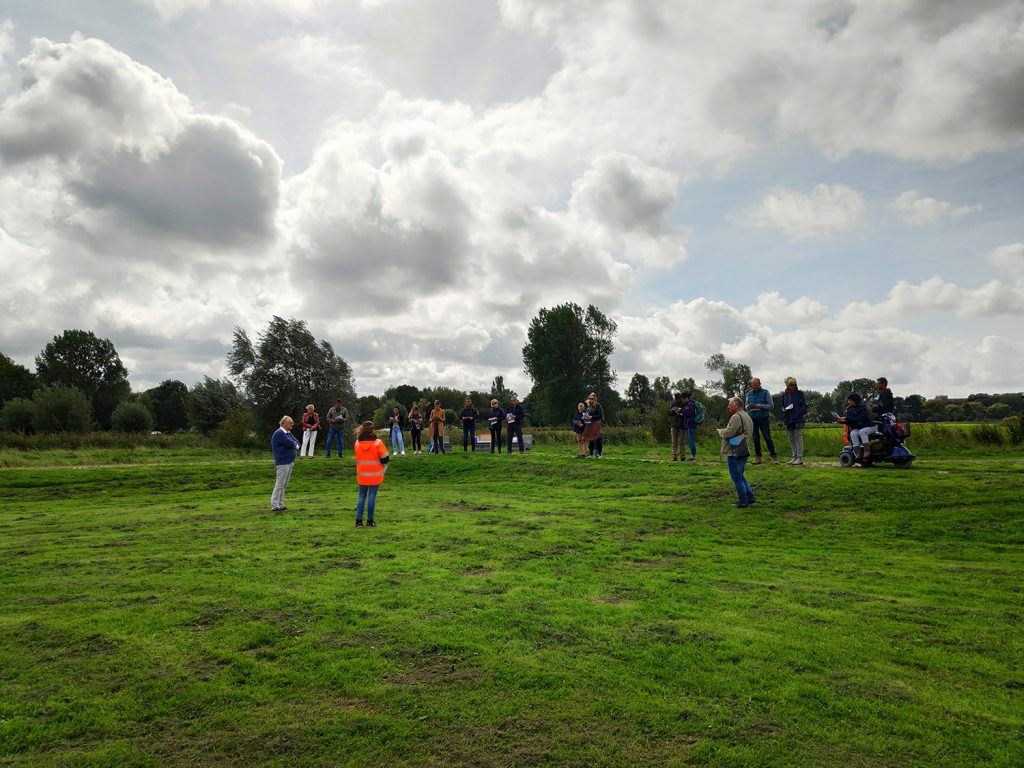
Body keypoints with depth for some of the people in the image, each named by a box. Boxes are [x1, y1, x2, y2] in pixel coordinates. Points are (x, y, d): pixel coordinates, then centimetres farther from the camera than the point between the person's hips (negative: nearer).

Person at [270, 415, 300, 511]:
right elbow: (291, 443, -21)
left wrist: (294, 445, -9)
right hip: (283, 463, -9)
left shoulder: (289, 433, 16)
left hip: (290, 462, 9)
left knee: (284, 485, 11)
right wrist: (295, 444, -1)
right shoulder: (279, 433, -14)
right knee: (279, 484, -7)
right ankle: (275, 505, -3)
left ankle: (280, 504, 15)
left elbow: (297, 443, 11)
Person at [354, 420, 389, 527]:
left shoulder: (357, 443, 0)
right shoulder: (377, 442, -10)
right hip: (375, 475, -3)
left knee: (362, 496, 10)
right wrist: (383, 470, 11)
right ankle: (370, 521, 5)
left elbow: (358, 458, 13)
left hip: (361, 475, 3)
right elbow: (384, 458, -5)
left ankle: (359, 521, 5)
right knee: (372, 496, 2)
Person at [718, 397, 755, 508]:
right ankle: (750, 497, 22)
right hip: (744, 451, 10)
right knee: (741, 476, 21)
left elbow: (728, 433, -21)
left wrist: (720, 431, 0)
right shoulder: (747, 417, 16)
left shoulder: (736, 417, -17)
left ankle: (743, 502, 3)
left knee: (737, 478, -1)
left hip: (735, 452, -10)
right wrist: (725, 430, 13)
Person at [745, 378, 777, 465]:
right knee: (755, 439, 5)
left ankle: (773, 456, -2)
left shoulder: (766, 392, -2)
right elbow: (746, 405, 14)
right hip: (752, 418, 4)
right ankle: (757, 457, 11)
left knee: (767, 438, -7)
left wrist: (760, 406, -20)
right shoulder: (749, 394, 10)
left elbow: (771, 405, -5)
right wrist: (748, 407, -10)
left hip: (763, 418, -4)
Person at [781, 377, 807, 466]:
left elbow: (804, 406, -2)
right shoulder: (784, 395, 12)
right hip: (788, 420, 5)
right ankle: (795, 457, 17)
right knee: (791, 439, 9)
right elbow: (782, 406, 21)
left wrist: (799, 413, -16)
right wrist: (784, 410, -1)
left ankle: (800, 458, -3)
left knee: (798, 438, -6)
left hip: (798, 420, -5)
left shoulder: (799, 393, 0)